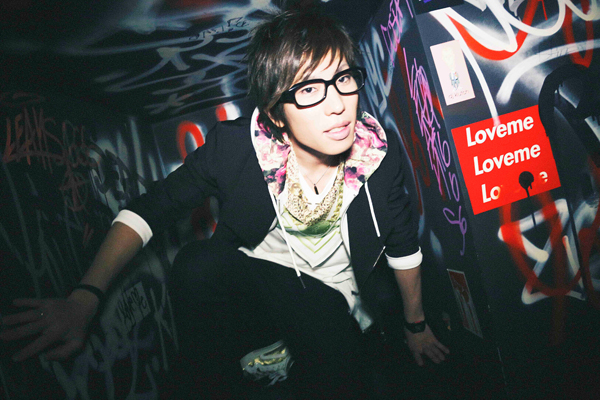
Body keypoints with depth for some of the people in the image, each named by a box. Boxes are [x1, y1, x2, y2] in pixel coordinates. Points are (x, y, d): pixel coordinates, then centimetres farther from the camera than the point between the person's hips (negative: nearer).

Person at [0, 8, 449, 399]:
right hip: (247, 290, 1)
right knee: (197, 262, -33)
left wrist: (416, 325, 15)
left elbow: (403, 243, 0)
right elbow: (151, 209, -13)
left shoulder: (381, 153, -16)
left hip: (333, 310, 0)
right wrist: (84, 300, -26)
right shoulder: (235, 147, -19)